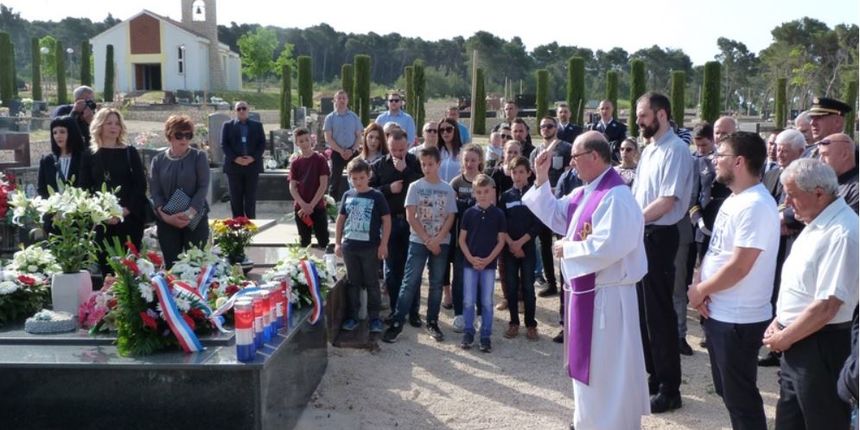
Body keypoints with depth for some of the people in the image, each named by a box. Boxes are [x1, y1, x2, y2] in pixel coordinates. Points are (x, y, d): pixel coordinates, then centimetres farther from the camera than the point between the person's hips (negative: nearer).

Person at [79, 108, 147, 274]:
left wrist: (124, 211, -12)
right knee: (106, 264, 1)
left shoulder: (130, 152, 6)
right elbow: (84, 189, 5)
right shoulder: (89, 156, 9)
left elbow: (141, 185, 0)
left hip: (130, 218, -1)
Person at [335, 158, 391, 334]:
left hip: (370, 247, -4)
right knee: (353, 283, 12)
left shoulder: (377, 196, -6)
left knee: (371, 283, 5)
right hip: (349, 246, 4)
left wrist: (383, 244, -11)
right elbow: (341, 219, 13)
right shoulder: (347, 195, 6)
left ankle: (374, 318, 13)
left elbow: (386, 220, -6)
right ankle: (352, 316, 21)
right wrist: (337, 243, 8)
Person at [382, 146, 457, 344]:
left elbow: (450, 218, 1)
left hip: (441, 243, 2)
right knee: (410, 282, -5)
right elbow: (410, 217, -6)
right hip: (418, 241, -2)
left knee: (436, 284, 7)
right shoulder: (415, 187, -1)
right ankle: (397, 322, -2)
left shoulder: (448, 189, 4)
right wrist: (427, 240, -11)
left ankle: (432, 322, 17)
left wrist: (437, 240, -12)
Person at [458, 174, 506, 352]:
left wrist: (488, 260, -10)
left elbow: (501, 241, 0)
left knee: (487, 302, 5)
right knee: (468, 301, 4)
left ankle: (486, 336, 14)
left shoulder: (498, 214, -1)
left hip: (489, 264, 0)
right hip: (469, 263, 1)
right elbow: (462, 239, 3)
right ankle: (468, 333, 17)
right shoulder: (469, 213, 0)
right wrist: (471, 258, -10)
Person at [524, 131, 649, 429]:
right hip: (586, 290, 10)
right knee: (589, 363, 21)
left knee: (605, 368, 2)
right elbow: (555, 216, 19)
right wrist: (541, 178, 9)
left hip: (606, 295, -10)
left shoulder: (615, 197, -22)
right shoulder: (583, 193, 9)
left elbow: (607, 248, -31)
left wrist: (566, 249, -16)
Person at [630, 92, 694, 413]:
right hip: (640, 234, 9)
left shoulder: (676, 150, -14)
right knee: (643, 309, 15)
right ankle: (653, 376, 29)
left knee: (659, 312, -1)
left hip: (659, 236, -9)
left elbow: (668, 201, -20)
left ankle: (669, 389, 10)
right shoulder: (649, 150, 14)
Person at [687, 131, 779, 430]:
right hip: (717, 313, 9)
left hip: (739, 320, -9)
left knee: (740, 396, 5)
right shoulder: (733, 200, 10)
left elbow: (739, 267, -25)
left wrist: (700, 290, -12)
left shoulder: (756, 205, -21)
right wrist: (701, 286, -4)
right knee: (727, 391, 21)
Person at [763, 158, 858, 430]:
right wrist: (779, 322, 6)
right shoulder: (816, 224, 7)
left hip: (820, 347, -9)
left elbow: (826, 307, -26)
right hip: (796, 342, 9)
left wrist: (783, 339, -14)